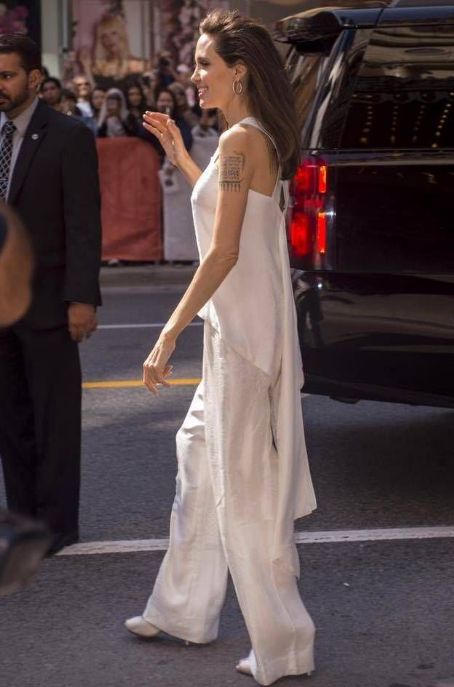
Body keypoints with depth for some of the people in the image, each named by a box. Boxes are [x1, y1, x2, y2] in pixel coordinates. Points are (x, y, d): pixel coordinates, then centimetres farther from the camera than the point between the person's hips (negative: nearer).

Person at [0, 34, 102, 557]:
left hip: (46, 302, -5)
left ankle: (56, 523, 11)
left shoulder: (68, 137, -7)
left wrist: (82, 299, -16)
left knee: (54, 420, 3)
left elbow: (83, 224, -11)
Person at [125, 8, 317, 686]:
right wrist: (180, 156, 24)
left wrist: (169, 334, -20)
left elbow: (223, 253, -22)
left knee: (243, 482, -3)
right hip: (239, 328, 10)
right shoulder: (261, 139, 11)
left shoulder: (240, 140, -18)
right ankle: (183, 611, 31)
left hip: (242, 332, -10)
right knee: (200, 453, 19)